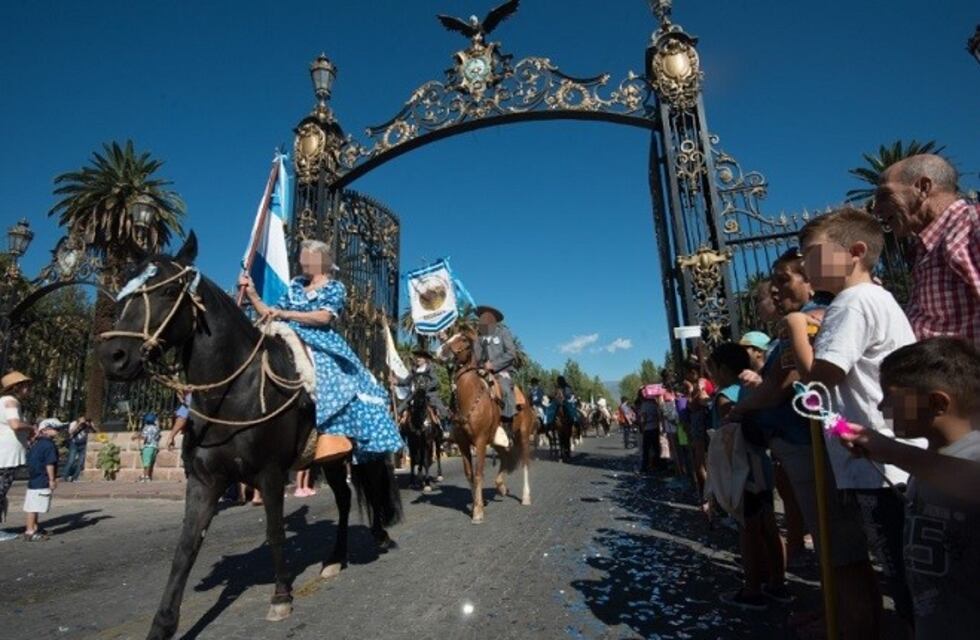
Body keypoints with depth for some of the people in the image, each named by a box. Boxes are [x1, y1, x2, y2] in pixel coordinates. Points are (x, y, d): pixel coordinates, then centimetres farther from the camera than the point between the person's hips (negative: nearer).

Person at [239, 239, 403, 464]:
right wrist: (252, 294, 8)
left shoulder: (335, 288, 6)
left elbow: (324, 317, -11)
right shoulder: (295, 286, 20)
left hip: (321, 348, -5)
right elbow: (270, 315, 20)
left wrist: (285, 314, -16)